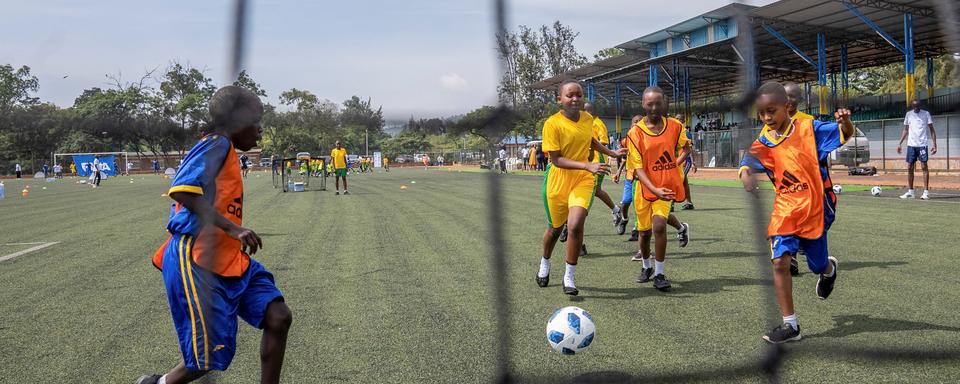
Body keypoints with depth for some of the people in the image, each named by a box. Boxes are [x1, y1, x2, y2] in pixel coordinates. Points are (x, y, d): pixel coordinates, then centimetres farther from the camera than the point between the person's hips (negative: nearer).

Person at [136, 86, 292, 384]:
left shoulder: (223, 149, 16)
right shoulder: (217, 144, -12)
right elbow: (181, 191, -26)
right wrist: (233, 228, -27)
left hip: (230, 259, 9)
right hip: (198, 262, -9)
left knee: (278, 317, -2)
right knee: (210, 358, -2)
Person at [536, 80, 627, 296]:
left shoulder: (588, 119, 1)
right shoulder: (552, 124, -16)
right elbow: (556, 159, -21)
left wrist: (612, 153, 22)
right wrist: (588, 166, -29)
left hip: (583, 180, 2)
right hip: (558, 181, -2)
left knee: (575, 225, -18)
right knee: (555, 228, 14)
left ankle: (569, 277, -3)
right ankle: (544, 264, 45)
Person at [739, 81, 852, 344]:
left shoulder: (808, 128, -10)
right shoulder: (764, 142, -3)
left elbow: (844, 135, -10)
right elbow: (749, 162, -9)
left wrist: (845, 123, -33)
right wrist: (746, 175, -32)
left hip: (815, 207, -2)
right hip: (785, 209, 2)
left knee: (817, 265, 13)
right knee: (780, 262, -12)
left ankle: (829, 268, 54)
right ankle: (789, 324, -4)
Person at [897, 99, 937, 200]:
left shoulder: (926, 114, 0)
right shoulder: (908, 114, 10)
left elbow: (932, 130, 1)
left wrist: (934, 144, -7)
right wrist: (900, 143, 10)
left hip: (922, 144, -4)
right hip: (911, 144, 4)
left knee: (924, 167, -5)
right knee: (909, 167, 5)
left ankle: (926, 192, -4)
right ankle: (910, 192, 13)